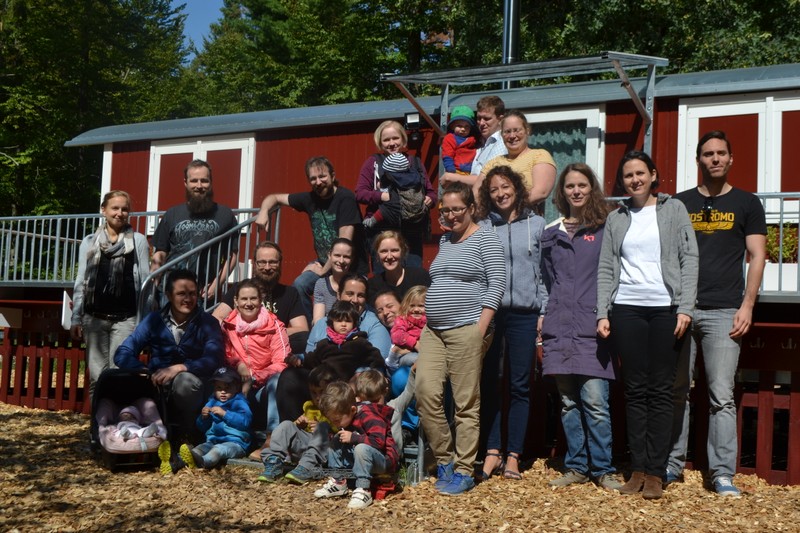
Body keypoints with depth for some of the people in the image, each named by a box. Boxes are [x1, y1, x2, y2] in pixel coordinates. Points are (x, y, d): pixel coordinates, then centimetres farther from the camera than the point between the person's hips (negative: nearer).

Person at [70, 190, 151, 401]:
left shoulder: (138, 241, 4)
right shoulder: (89, 242, 11)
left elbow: (144, 281, 3)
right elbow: (81, 282, 12)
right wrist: (76, 318, 6)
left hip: (126, 318, -2)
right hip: (95, 317, 2)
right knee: (96, 375, 4)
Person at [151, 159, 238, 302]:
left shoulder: (224, 214, 5)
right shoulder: (172, 215, 13)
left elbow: (232, 255, 5)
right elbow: (161, 253, 15)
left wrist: (216, 284, -5)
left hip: (204, 294, -2)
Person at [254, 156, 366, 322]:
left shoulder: (345, 198, -15)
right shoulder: (310, 198, 3)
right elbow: (275, 197, 17)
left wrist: (324, 270, -13)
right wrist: (264, 211, -5)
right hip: (324, 263, 5)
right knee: (299, 285, -21)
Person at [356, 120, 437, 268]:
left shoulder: (415, 163, 17)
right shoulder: (373, 162, 10)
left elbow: (431, 193, 17)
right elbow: (359, 193, 2)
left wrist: (429, 200, -6)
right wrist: (382, 196, -16)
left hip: (412, 230, 2)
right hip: (380, 230, -2)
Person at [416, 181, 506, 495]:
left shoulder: (485, 238, 0)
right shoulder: (445, 240, 20)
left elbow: (497, 284, -8)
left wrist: (481, 328, -15)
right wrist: (428, 321, 13)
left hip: (466, 329, -6)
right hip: (433, 330, 6)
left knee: (466, 404, -3)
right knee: (426, 393, -5)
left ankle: (464, 471, 6)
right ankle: (444, 459, 11)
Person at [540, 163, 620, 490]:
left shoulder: (606, 228, 6)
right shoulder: (551, 233, 16)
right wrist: (542, 320, 15)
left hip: (593, 327, -4)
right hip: (559, 328, 4)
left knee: (594, 400, -9)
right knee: (568, 402, 6)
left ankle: (603, 469, 2)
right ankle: (577, 467, 15)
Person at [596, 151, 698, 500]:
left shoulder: (673, 209, 7)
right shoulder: (616, 219, 13)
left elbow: (689, 259, 1)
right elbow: (605, 269, 11)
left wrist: (685, 308, -8)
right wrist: (602, 314, 1)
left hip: (665, 308, -2)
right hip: (626, 310, 2)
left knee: (660, 391, 0)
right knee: (635, 391, 4)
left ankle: (655, 473, 4)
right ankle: (637, 469, 9)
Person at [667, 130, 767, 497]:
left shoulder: (747, 204, 9)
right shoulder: (680, 203, 13)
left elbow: (757, 257, 4)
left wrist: (747, 306, -6)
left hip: (723, 312, -2)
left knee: (721, 396, -6)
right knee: (675, 393, 5)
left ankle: (722, 474, -1)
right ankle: (672, 465, 14)